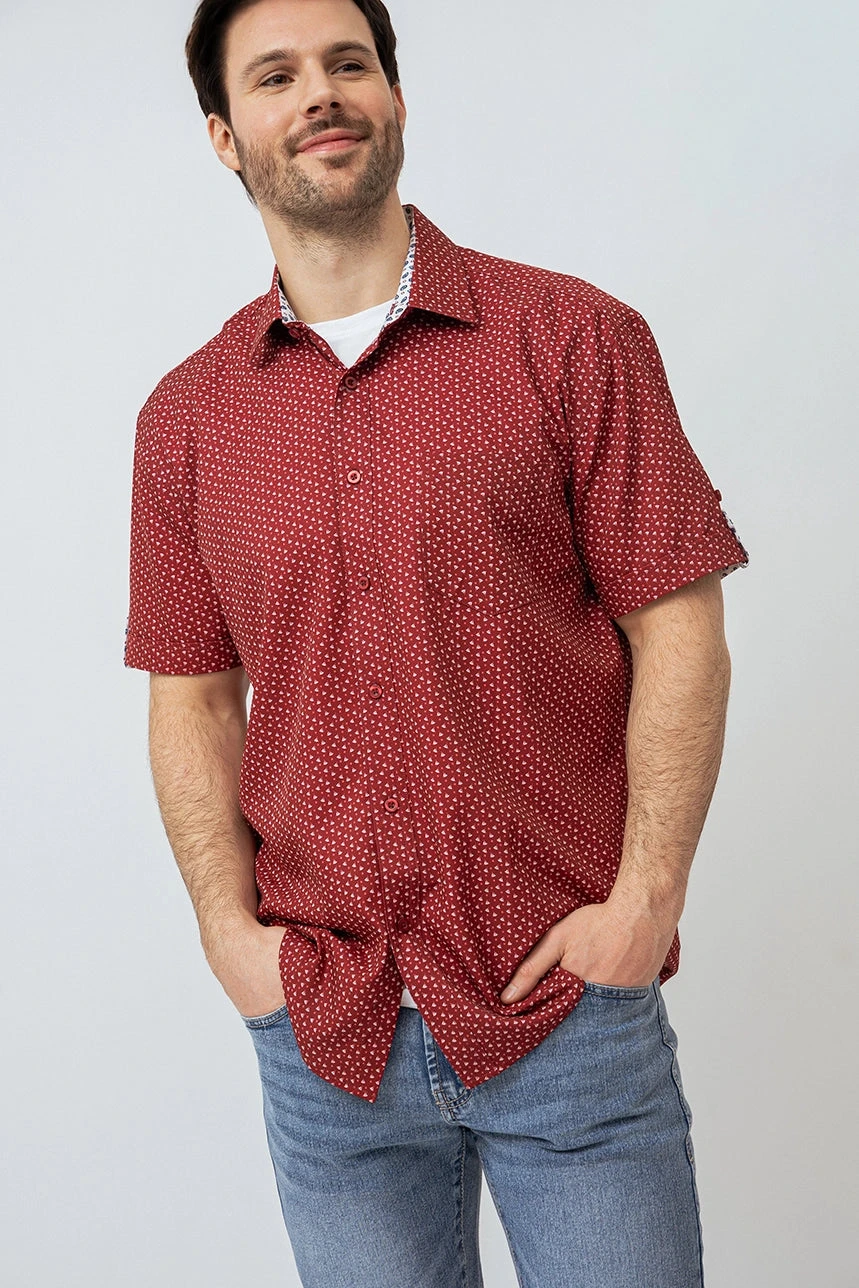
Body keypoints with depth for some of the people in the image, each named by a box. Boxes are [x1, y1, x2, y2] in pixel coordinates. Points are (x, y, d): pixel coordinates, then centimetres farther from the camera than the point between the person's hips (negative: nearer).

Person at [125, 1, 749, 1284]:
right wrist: (232, 934, -2)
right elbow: (191, 699, 9)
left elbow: (681, 635, -5)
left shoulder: (575, 340, -3)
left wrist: (645, 901, -12)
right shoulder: (186, 417, 5)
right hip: (322, 1034, 3)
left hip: (573, 1003, -2)